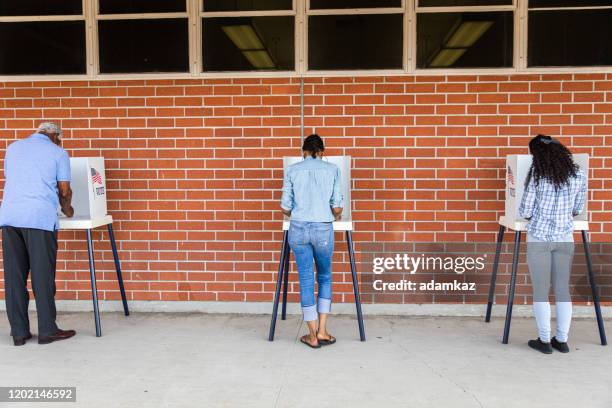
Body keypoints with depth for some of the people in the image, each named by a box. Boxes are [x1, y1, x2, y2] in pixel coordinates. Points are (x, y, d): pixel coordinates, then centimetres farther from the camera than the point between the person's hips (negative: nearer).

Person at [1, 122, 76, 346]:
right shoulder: (58, 153, 7)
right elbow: (64, 191, 6)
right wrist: (67, 208, 26)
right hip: (40, 218, -4)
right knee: (42, 276, 0)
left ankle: (19, 332, 11)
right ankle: (47, 330, 6)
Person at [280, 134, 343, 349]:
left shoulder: (292, 170, 5)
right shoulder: (332, 169, 4)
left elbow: (285, 207, 4)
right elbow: (337, 206, 1)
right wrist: (336, 215, 24)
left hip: (298, 228, 0)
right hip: (323, 229, 0)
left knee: (306, 280, 8)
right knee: (325, 277, 18)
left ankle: (313, 336, 15)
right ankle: (322, 331, 15)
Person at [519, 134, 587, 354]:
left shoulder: (537, 175, -8)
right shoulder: (578, 175, 1)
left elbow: (525, 211, -6)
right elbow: (578, 209, 11)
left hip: (539, 238, -3)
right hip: (565, 238, 3)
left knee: (541, 291, 5)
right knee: (563, 290, 11)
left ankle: (545, 341, 11)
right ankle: (562, 340, 18)